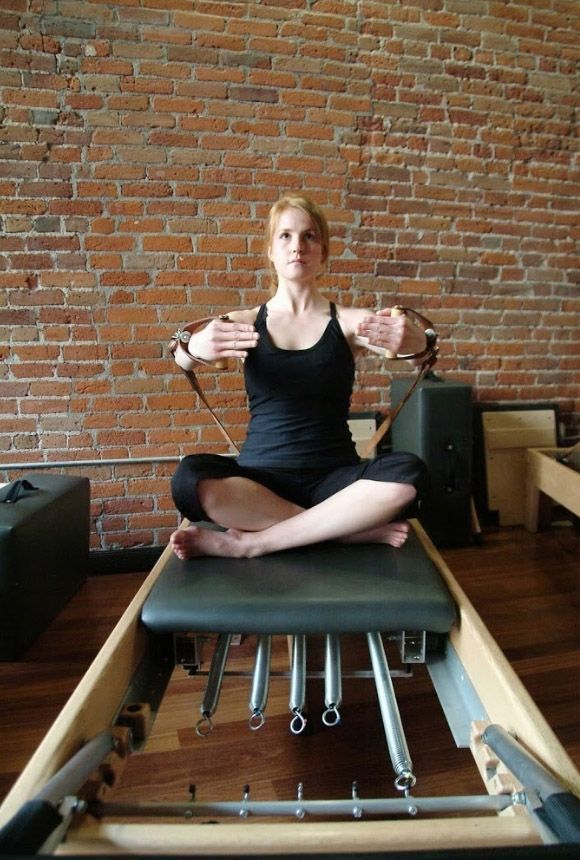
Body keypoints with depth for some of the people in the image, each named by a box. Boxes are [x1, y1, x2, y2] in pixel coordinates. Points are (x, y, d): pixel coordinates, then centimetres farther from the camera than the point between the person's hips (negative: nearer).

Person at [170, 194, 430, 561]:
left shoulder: (349, 322, 5)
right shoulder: (245, 323, 6)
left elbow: (418, 346, -12)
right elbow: (183, 354, -12)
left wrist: (409, 340, -37)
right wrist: (196, 347, -37)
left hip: (333, 476, 1)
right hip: (259, 477, 0)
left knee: (409, 473, -28)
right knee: (191, 479, -30)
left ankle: (250, 541, -21)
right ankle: (357, 528, -20)